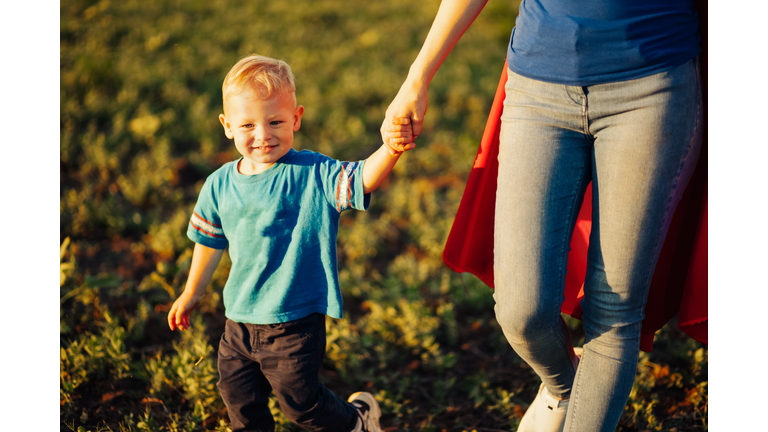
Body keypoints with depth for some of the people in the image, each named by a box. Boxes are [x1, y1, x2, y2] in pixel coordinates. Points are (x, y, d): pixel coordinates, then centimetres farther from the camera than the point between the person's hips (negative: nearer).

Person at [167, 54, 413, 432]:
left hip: (296, 320, -5)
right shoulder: (220, 185, 0)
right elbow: (210, 241, 16)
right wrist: (192, 292, 28)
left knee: (299, 400, 2)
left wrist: (390, 150, -52)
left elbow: (362, 178, -31)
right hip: (240, 319, 5)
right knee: (240, 401, 12)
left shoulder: (313, 174, -14)